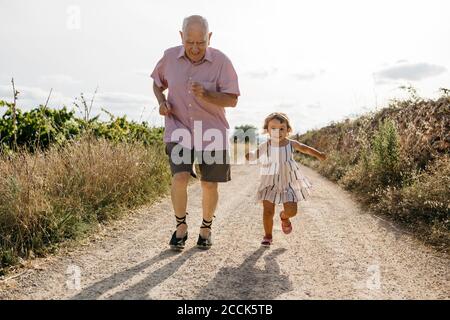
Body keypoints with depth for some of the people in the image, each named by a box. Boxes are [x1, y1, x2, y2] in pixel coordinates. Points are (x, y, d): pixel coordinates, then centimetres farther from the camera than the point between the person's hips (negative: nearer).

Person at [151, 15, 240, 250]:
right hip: (179, 130, 1)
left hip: (212, 133, 0)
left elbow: (232, 100, -12)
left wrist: (205, 94, -29)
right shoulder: (170, 57, -3)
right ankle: (181, 226, 8)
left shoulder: (221, 61, -11)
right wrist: (161, 101, -4)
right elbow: (157, 82, 16)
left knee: (209, 185, 6)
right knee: (179, 178, -16)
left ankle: (206, 227, 30)